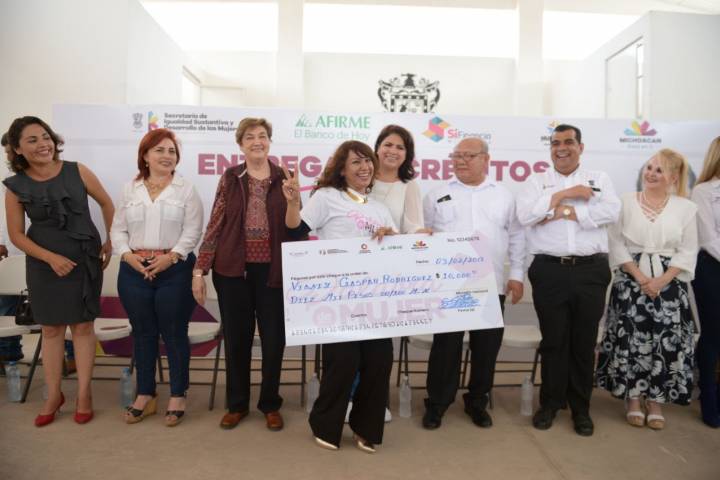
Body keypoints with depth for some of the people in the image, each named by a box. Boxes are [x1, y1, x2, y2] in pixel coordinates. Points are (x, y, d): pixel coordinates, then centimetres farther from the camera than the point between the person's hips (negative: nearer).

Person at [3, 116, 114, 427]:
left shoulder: (77, 171, -7)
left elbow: (107, 204, 4)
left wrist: (111, 243, 3)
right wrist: (51, 258, -13)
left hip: (86, 261, -1)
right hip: (45, 265, 1)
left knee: (83, 326, 6)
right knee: (51, 329, 10)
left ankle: (83, 394, 18)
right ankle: (53, 395, 25)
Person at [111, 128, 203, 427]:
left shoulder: (186, 190, 2)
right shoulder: (130, 190, 11)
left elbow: (192, 231, -6)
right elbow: (118, 229, 9)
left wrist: (170, 256, -16)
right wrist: (128, 255, -8)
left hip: (174, 270, -3)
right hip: (134, 271, 3)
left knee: (174, 334, 3)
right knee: (142, 333, 11)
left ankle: (178, 396, 16)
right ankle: (145, 395, 25)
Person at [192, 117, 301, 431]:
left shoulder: (285, 179, 3)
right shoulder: (230, 178, 4)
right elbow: (215, 225, 3)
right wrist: (199, 269, -2)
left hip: (273, 270, 0)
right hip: (232, 269, 1)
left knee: (274, 338, 6)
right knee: (236, 338, 10)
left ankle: (270, 404, 26)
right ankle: (237, 404, 28)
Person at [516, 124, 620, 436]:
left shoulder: (599, 179, 11)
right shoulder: (537, 181, 9)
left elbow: (611, 212, -7)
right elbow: (525, 215, -9)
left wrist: (566, 212, -9)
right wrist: (564, 194, -9)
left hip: (591, 270, 1)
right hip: (550, 271, 0)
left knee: (584, 341, 8)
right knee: (553, 339, 6)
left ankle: (580, 407, 22)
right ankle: (550, 402, 22)